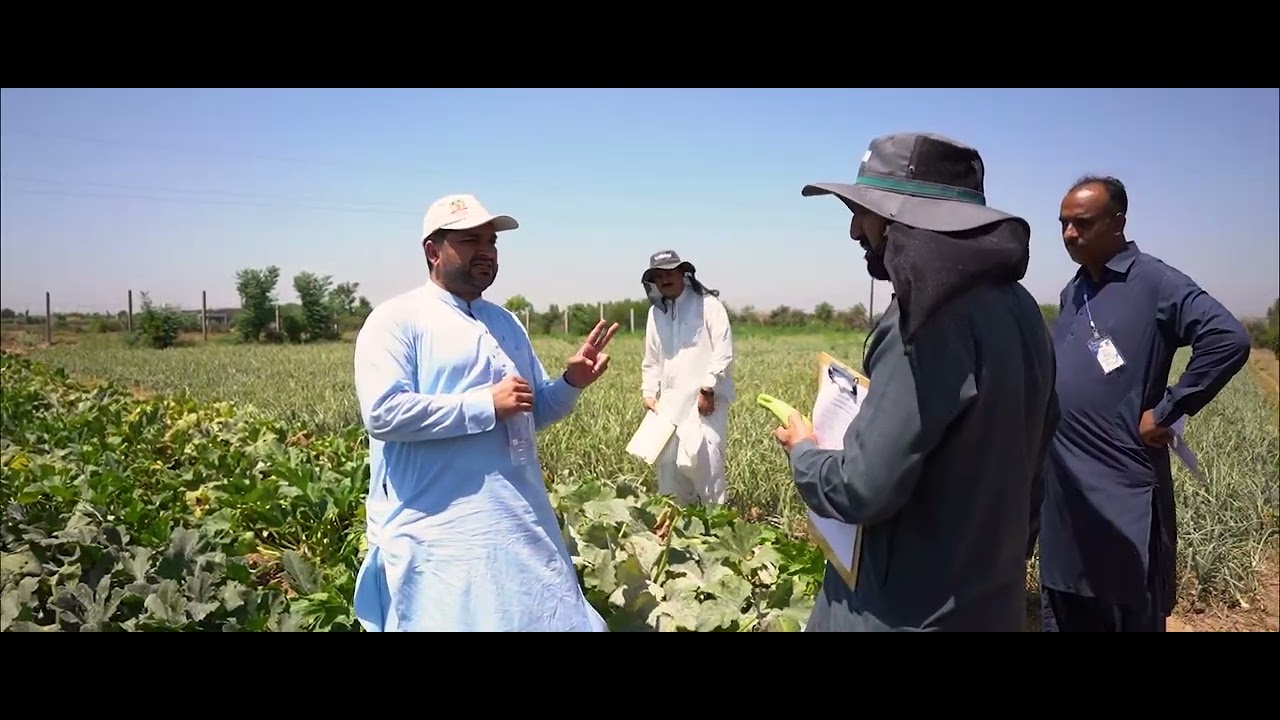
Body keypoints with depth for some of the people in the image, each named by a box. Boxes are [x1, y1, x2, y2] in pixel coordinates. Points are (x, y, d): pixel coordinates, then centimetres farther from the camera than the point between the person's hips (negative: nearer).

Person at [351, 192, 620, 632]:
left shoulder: (507, 323, 16)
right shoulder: (396, 320, -6)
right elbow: (382, 413, -20)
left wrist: (572, 382, 0)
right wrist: (486, 405, -19)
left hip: (522, 524, 7)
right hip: (440, 533, -7)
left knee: (550, 620, 14)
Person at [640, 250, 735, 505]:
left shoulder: (708, 304, -3)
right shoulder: (656, 313, 13)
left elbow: (724, 352, -10)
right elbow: (651, 360, 20)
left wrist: (708, 389, -15)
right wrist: (649, 393, 9)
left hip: (705, 398, -5)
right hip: (671, 402, 6)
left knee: (703, 458, -14)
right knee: (667, 460, 5)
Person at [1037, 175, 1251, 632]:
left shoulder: (1154, 282, -10)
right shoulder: (1072, 292, 12)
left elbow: (1229, 339, -21)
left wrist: (1169, 410, -17)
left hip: (1123, 491, -7)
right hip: (1063, 490, 7)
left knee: (1131, 615, 8)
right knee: (1062, 616, 17)